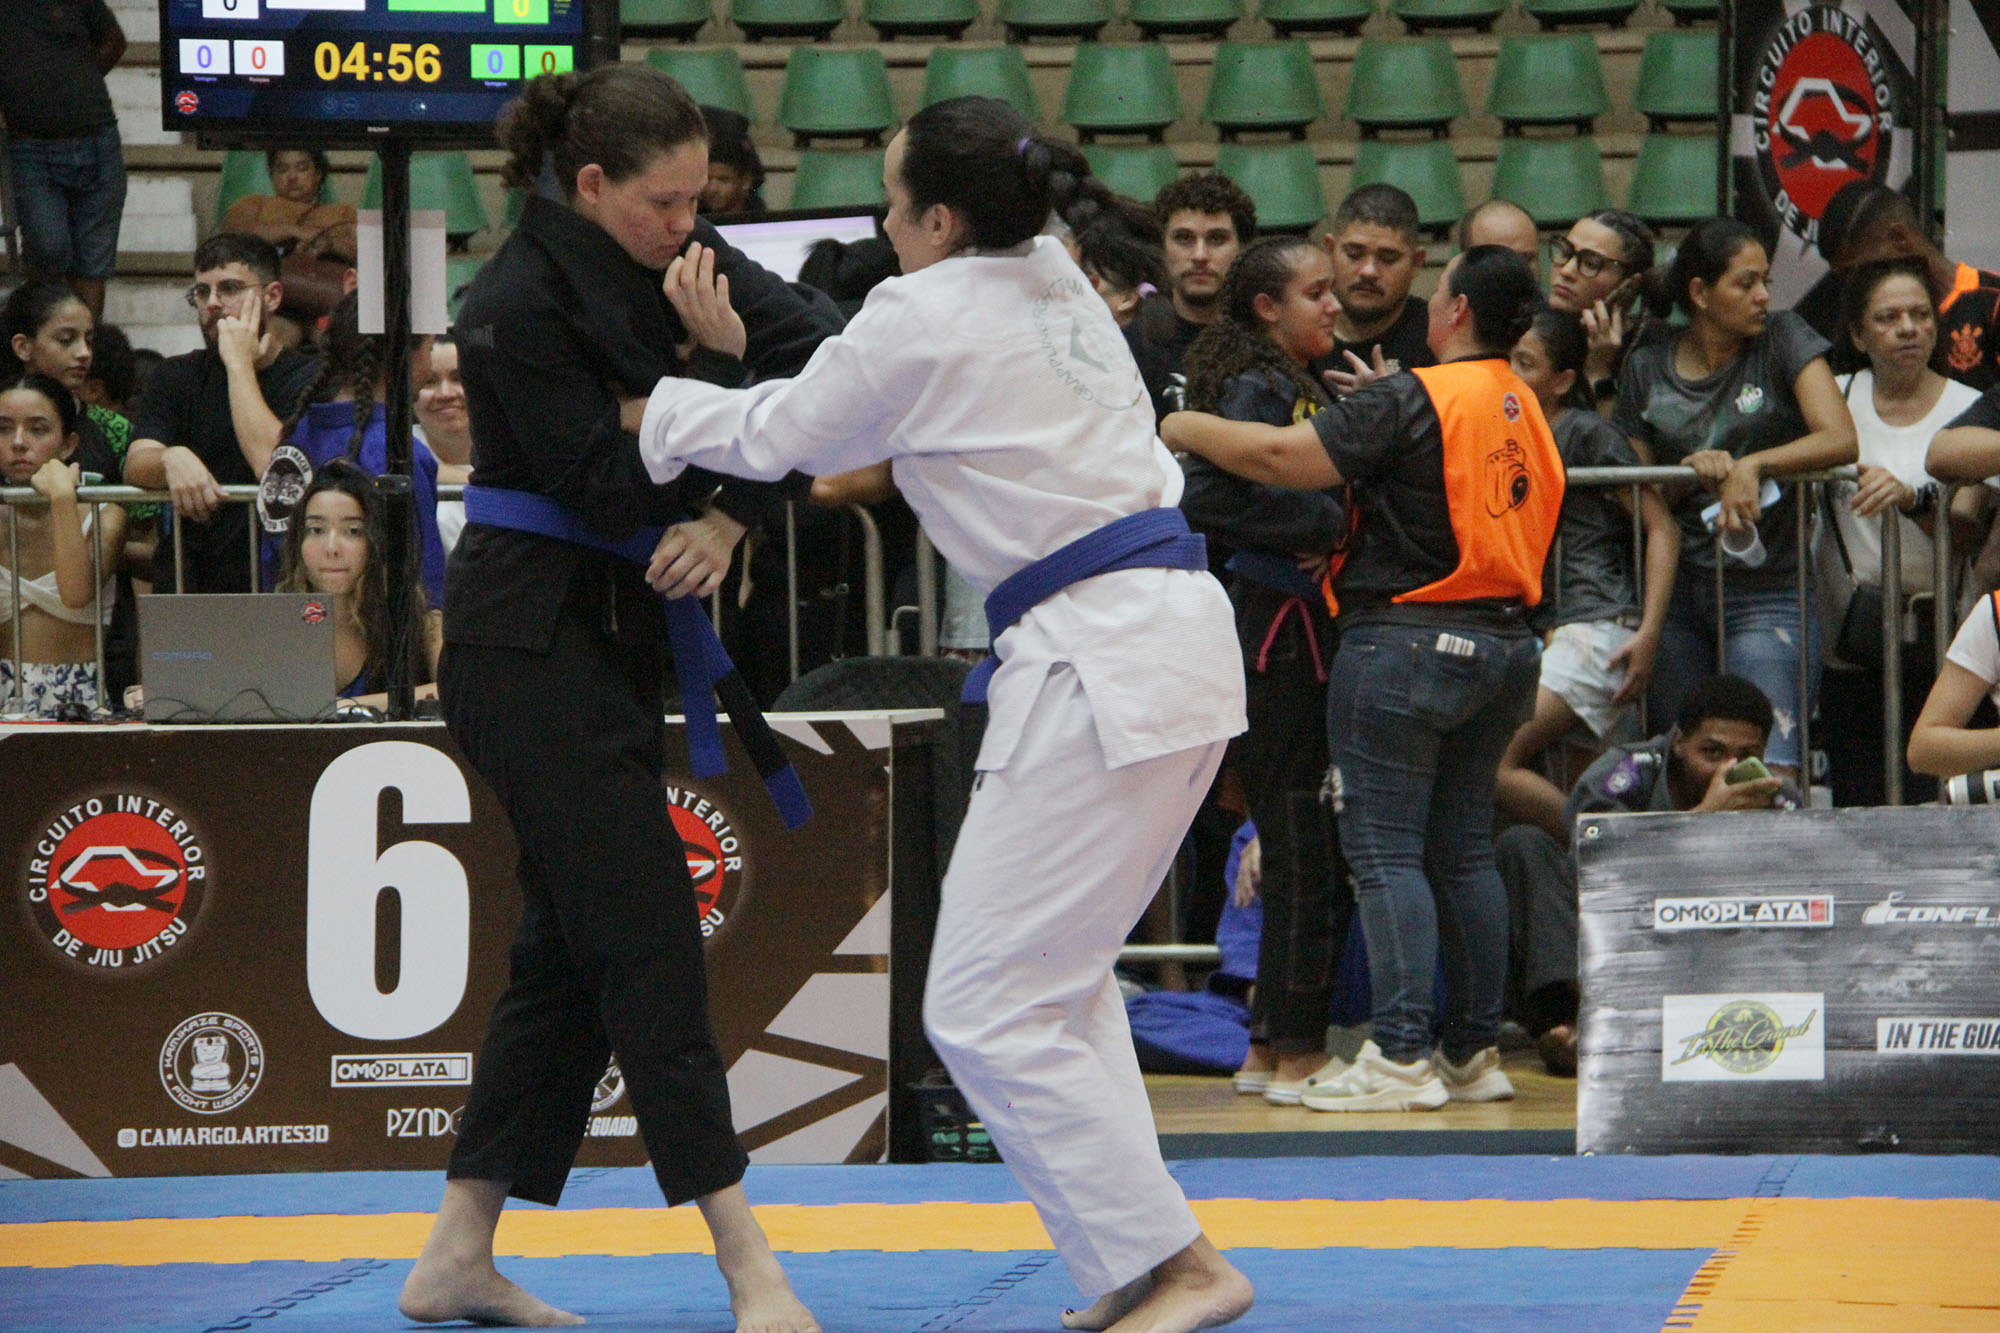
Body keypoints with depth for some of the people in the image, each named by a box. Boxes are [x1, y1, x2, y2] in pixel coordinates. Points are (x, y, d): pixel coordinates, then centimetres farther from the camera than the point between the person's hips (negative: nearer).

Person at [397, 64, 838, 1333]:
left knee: (573, 947, 11)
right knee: (645, 939, -11)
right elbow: (609, 484, -19)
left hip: (618, 628, 9)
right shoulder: (520, 308, -18)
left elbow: (821, 354, -5)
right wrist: (721, 372, -20)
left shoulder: (671, 255, 3)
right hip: (532, 641, -9)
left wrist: (730, 511, -17)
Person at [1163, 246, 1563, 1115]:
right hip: (1506, 643, 8)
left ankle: (1402, 1057, -12)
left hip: (1408, 642, -7)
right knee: (1464, 850, 13)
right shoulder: (1525, 410, 9)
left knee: (1385, 849, -6)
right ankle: (1474, 1051, 15)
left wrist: (1184, 429, -4)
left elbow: (1282, 458, -18)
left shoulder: (1413, 401, -14)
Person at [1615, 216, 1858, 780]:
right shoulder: (1646, 369, 8)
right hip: (1676, 594, 3)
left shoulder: (1783, 340, 2)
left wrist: (1752, 466, -21)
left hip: (1766, 591, -3)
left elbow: (1840, 440, -10)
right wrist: (1691, 469, -9)